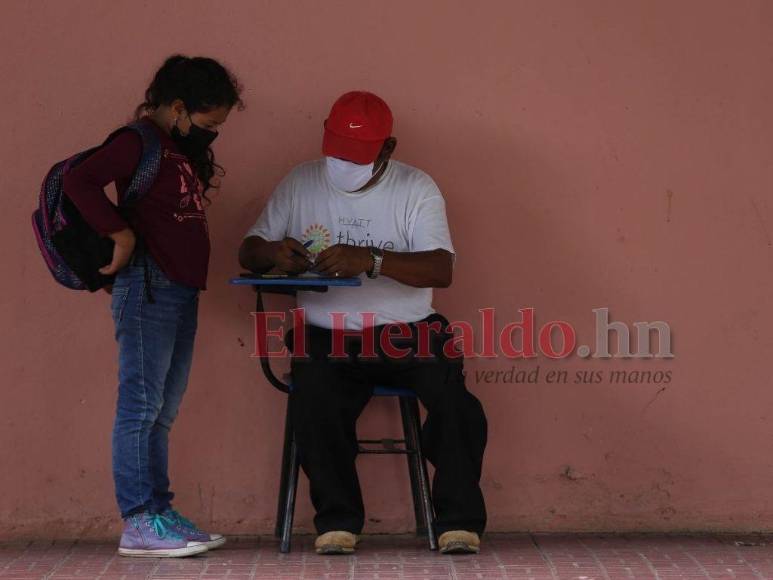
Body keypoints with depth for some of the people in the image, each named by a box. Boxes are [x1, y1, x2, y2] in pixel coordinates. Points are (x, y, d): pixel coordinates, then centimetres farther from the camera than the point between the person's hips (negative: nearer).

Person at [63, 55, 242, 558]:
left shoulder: (186, 150, 17)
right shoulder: (140, 143, -11)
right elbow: (79, 181, -22)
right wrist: (120, 233, -21)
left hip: (182, 289, 10)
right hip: (149, 285, -10)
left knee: (164, 409, 12)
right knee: (142, 402, -8)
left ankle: (160, 513, 18)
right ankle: (139, 522, -7)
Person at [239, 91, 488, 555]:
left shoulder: (416, 188, 0)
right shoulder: (300, 184, 7)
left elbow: (441, 270, -13)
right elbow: (248, 251, 11)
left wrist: (372, 261, -30)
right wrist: (273, 252, -15)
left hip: (408, 331, -1)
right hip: (329, 337, 1)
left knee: (452, 392, -29)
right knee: (314, 402, -31)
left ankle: (460, 519, -18)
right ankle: (338, 519, -15)